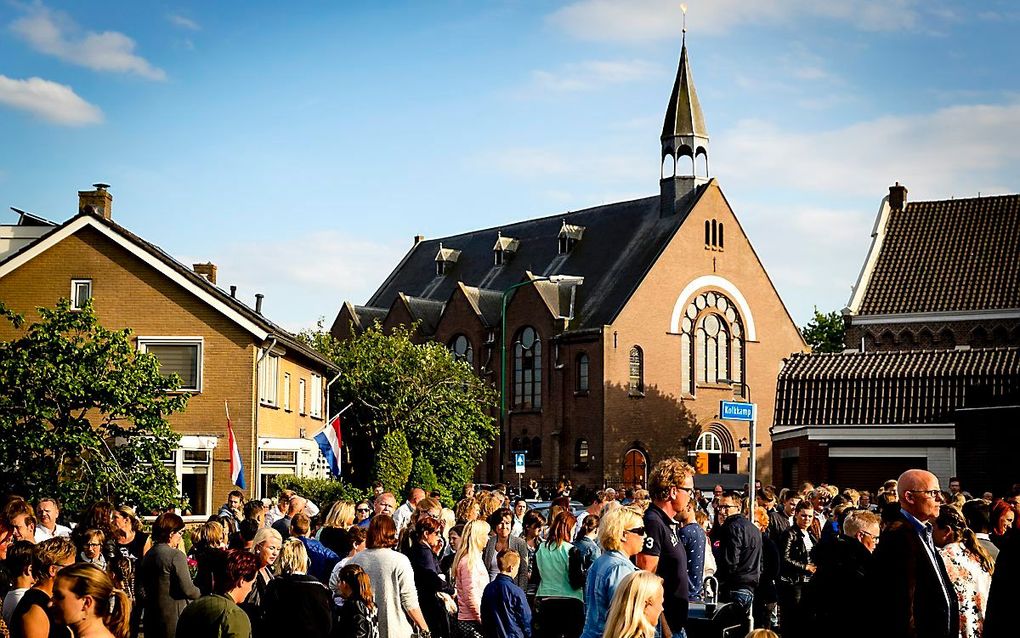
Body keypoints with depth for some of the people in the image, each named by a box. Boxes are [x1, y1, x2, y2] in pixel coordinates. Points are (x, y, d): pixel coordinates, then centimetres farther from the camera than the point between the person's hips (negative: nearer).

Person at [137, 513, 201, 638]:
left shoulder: (147, 556, 6)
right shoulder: (176, 555, -15)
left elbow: (141, 590, 7)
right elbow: (187, 589, -17)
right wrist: (200, 594, 1)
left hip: (152, 617, 7)